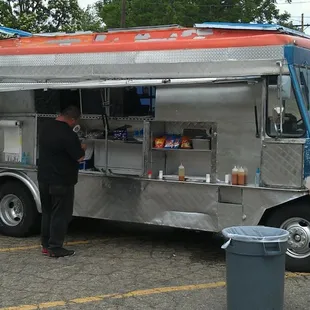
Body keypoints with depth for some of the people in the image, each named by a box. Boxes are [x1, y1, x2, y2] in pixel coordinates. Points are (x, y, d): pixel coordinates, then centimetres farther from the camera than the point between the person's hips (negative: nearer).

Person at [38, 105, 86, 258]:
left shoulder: (45, 127, 5)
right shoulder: (68, 134, -22)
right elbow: (79, 157, -17)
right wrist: (82, 148, 4)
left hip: (44, 179, 8)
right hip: (61, 182, -8)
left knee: (47, 212, 17)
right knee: (60, 215, 2)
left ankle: (45, 245, 23)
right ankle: (55, 248, 6)